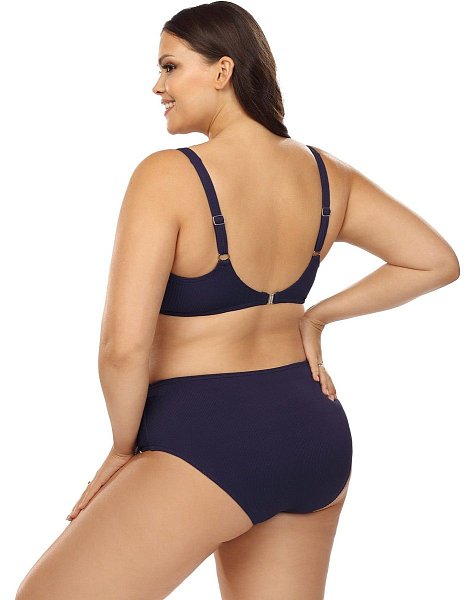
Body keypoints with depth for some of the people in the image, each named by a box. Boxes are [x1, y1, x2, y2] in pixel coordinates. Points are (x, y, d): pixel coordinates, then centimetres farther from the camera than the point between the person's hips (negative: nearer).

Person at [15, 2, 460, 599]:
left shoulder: (167, 175, -16)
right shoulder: (327, 175, 3)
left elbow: (123, 346, -21)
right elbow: (438, 262, 11)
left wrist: (124, 448, -3)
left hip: (210, 440, -7)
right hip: (317, 435, 7)